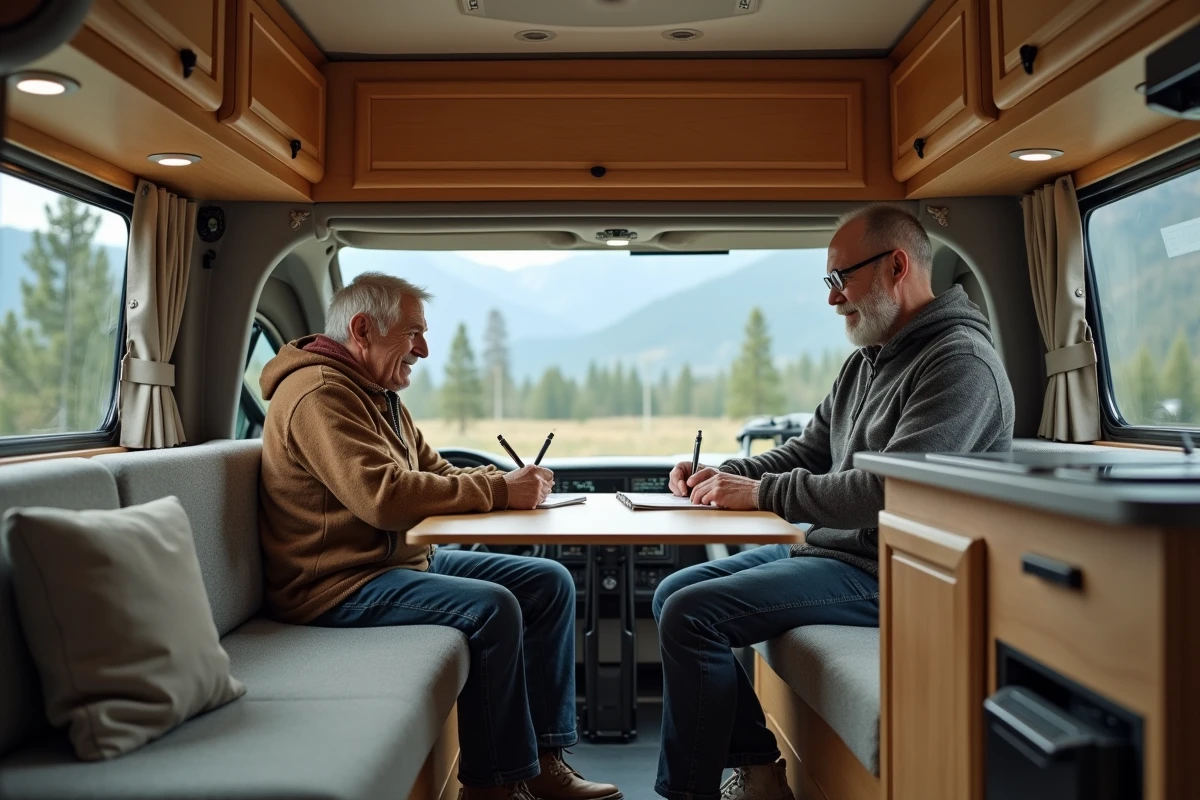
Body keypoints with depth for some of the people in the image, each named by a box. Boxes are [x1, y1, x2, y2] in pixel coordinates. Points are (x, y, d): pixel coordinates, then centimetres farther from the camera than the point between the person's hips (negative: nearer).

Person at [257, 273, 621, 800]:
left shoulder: (378, 395, 16)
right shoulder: (320, 393, -17)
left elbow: (435, 473, 16)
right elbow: (385, 496, -28)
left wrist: (506, 481, -4)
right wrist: (498, 492, -20)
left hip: (405, 559, 10)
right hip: (340, 586, -10)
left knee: (549, 582, 3)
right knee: (491, 608, -30)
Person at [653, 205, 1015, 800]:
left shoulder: (960, 362, -16)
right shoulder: (866, 363, 14)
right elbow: (808, 451, 20)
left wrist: (762, 492, -20)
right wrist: (724, 476, 2)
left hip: (885, 572, -10)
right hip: (830, 548, 10)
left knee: (692, 614, -20)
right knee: (673, 594, 7)